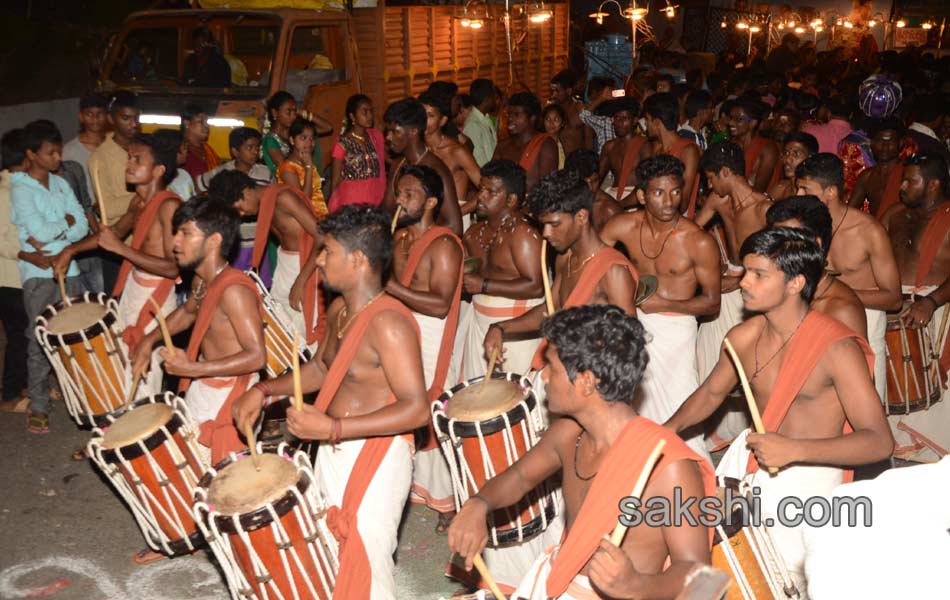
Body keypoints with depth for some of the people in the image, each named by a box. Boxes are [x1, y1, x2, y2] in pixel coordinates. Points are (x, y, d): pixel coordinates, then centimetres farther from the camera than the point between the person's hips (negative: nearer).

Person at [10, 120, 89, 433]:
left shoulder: (61, 184, 12)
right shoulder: (20, 189, -6)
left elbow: (82, 227, 5)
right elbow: (40, 231, -17)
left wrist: (52, 232, -11)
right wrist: (67, 220, -1)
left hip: (68, 269, 5)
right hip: (39, 274, -5)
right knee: (40, 340, -2)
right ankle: (38, 406, 7)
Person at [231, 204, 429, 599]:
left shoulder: (387, 322, -24)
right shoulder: (339, 310, 6)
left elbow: (416, 410, -28)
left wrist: (332, 428, -30)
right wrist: (265, 391, 8)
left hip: (376, 458, -9)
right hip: (333, 453, 9)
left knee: (364, 566, -1)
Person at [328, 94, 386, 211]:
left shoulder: (376, 136, 8)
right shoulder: (343, 144, -5)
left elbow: (382, 171, 12)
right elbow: (335, 182, 0)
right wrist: (335, 208, 0)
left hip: (375, 203, 4)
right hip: (349, 204, -4)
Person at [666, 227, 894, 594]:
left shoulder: (836, 347, -21)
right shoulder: (744, 337, -2)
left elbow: (879, 441, -23)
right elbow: (712, 392, 16)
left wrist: (794, 449, -34)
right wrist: (671, 427, 0)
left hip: (807, 476, -6)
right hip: (748, 461, 6)